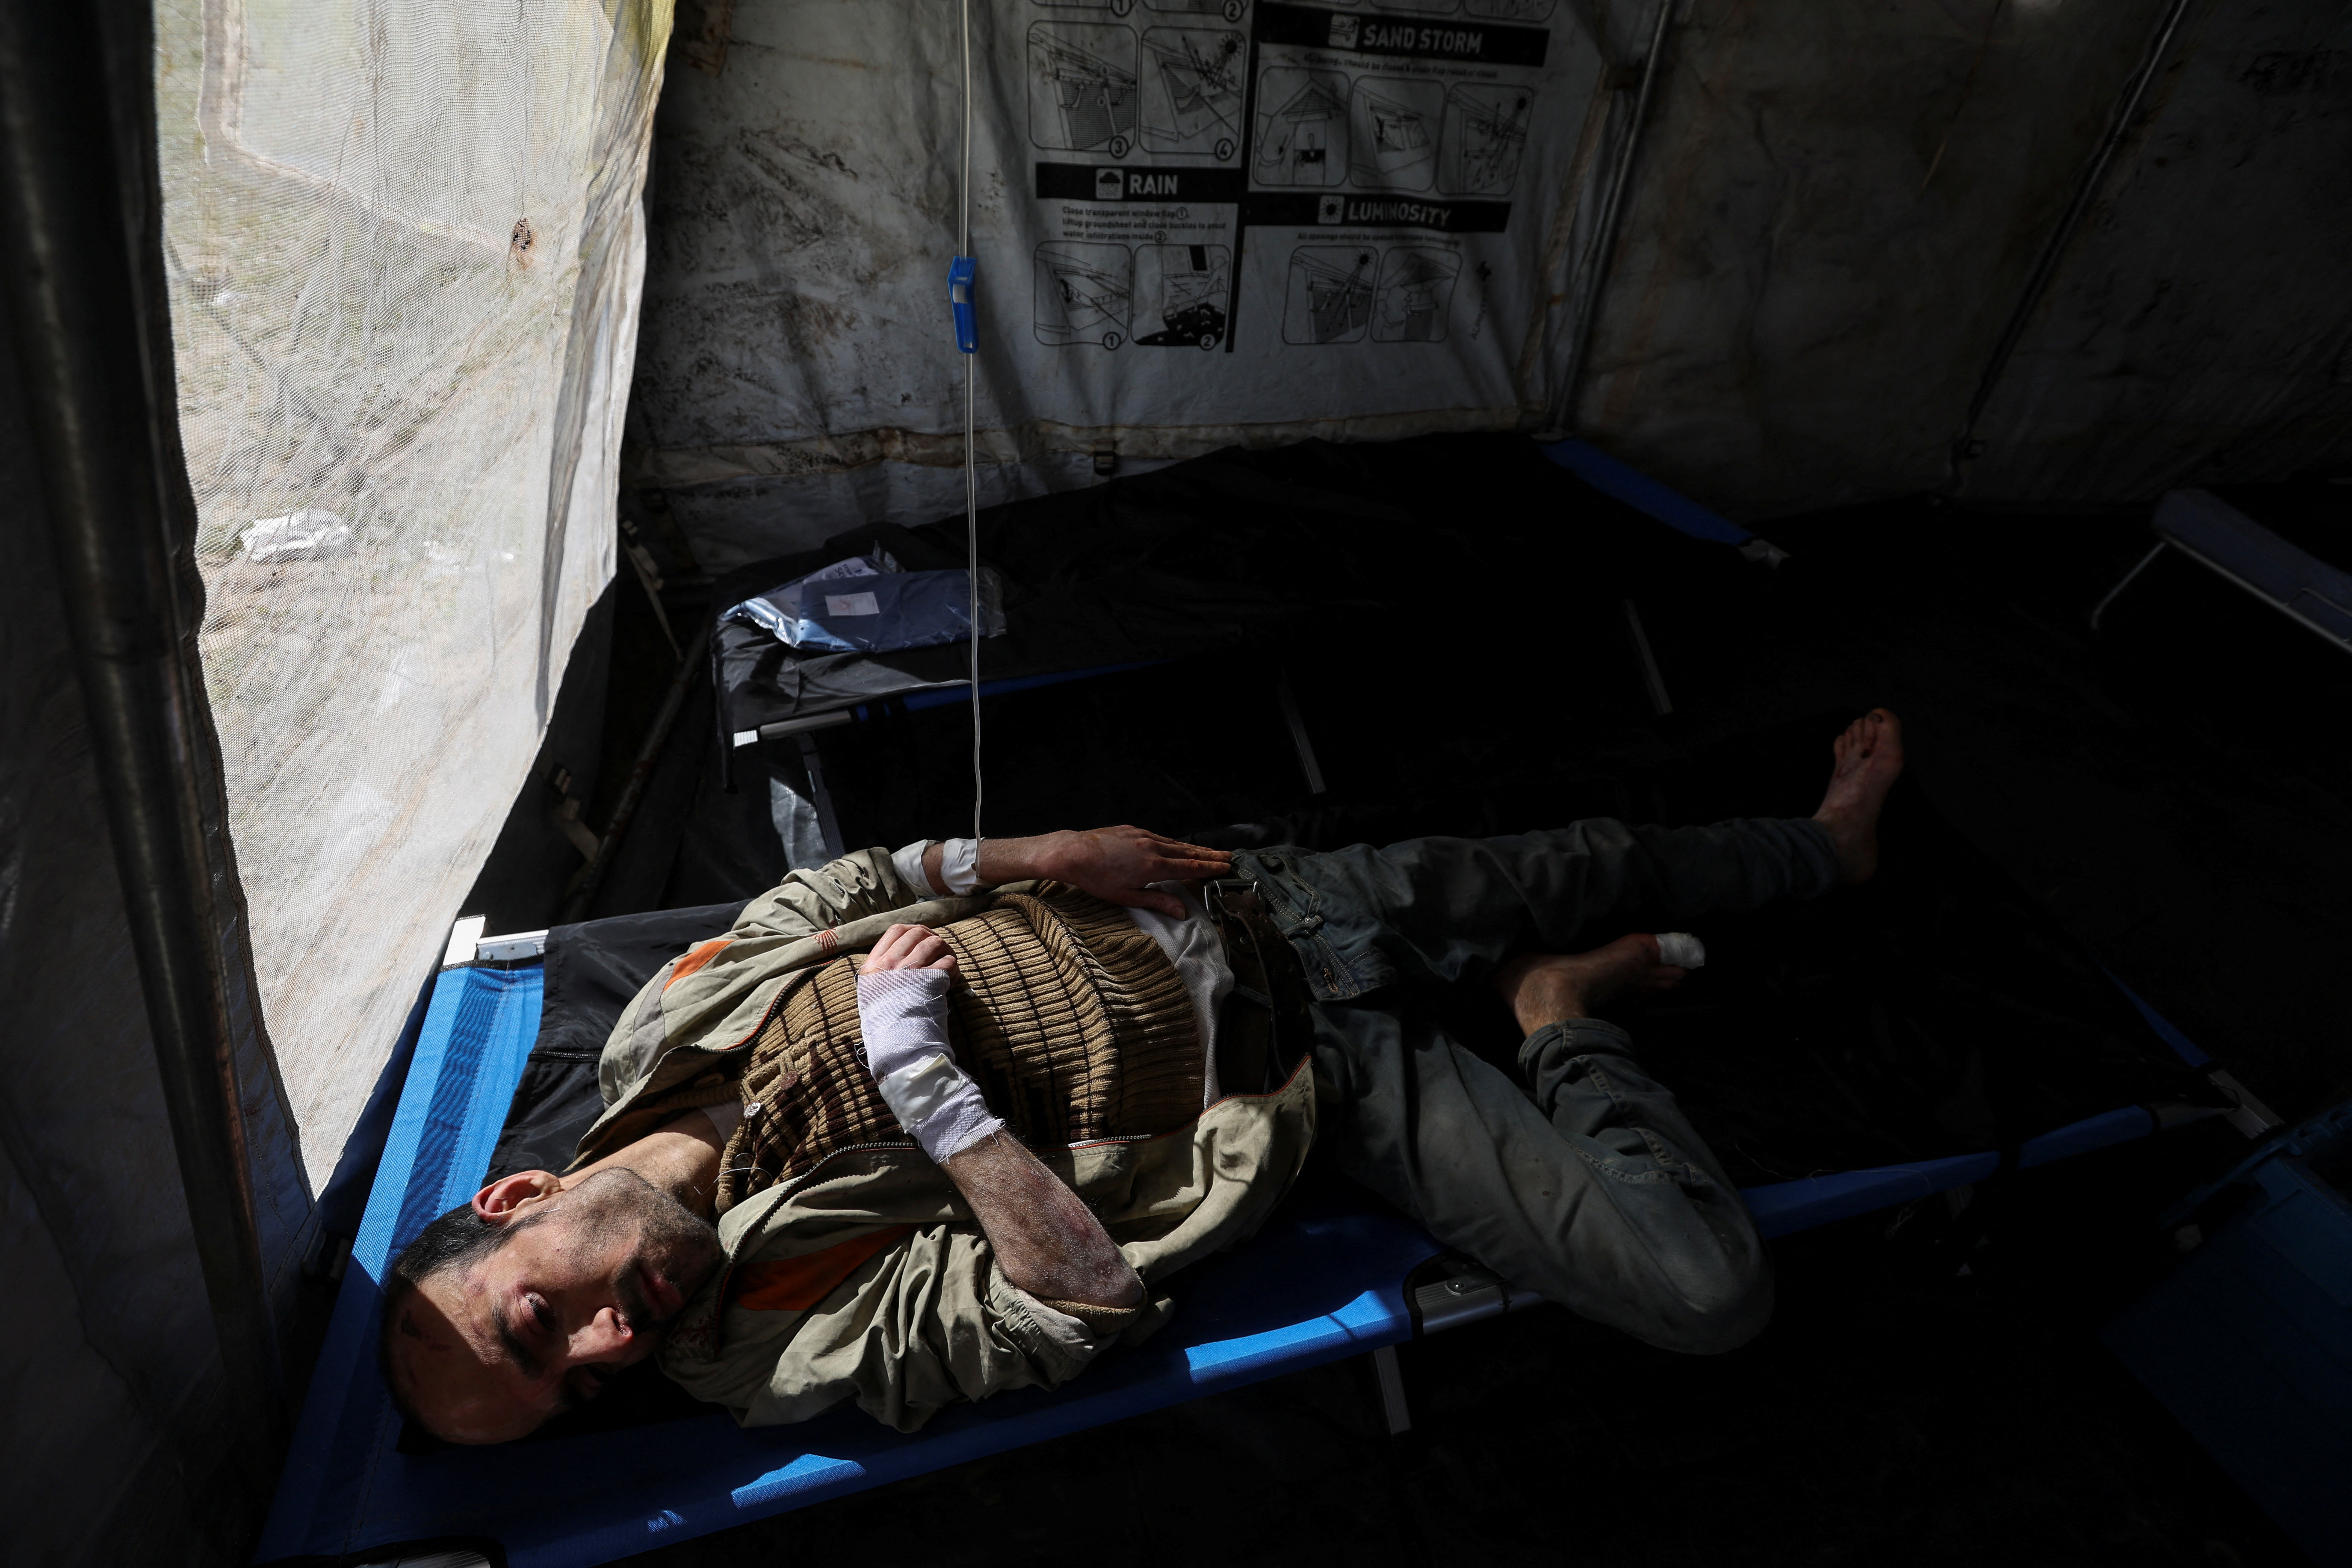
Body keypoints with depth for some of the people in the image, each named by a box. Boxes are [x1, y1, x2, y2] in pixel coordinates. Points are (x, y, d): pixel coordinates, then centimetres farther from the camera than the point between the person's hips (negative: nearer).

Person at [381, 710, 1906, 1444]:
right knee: (1708, 1294, -11)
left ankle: (1825, 843, 42)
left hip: (1253, 908, 4)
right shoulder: (795, 1336, -16)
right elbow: (1092, 1292, -22)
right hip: (1309, 1083, -3)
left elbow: (853, 879, 7)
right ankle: (1568, 1031, 13)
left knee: (1595, 864, 14)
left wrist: (1036, 855, -12)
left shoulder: (668, 1016, -6)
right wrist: (916, 1068, -29)